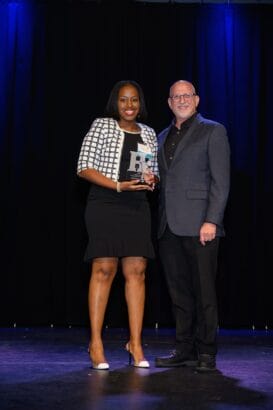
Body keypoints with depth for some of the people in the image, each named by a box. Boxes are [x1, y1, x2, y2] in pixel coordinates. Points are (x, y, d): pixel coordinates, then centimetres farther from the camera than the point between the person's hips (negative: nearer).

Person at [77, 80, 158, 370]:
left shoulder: (149, 134, 16)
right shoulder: (102, 126, 2)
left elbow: (155, 172, 23)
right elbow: (84, 167, -4)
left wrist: (151, 180, -2)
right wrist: (119, 186, -14)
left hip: (137, 207, 5)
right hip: (104, 204, -4)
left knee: (137, 271, 0)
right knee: (103, 269, -9)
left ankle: (135, 343, 6)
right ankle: (96, 343, -3)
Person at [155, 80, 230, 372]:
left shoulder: (212, 131, 2)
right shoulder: (163, 137, 21)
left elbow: (220, 180, -6)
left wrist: (211, 221, -14)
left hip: (199, 225, -6)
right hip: (169, 227, 6)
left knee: (203, 291, -3)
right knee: (179, 292, 9)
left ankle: (206, 353, 6)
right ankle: (185, 350, 17)